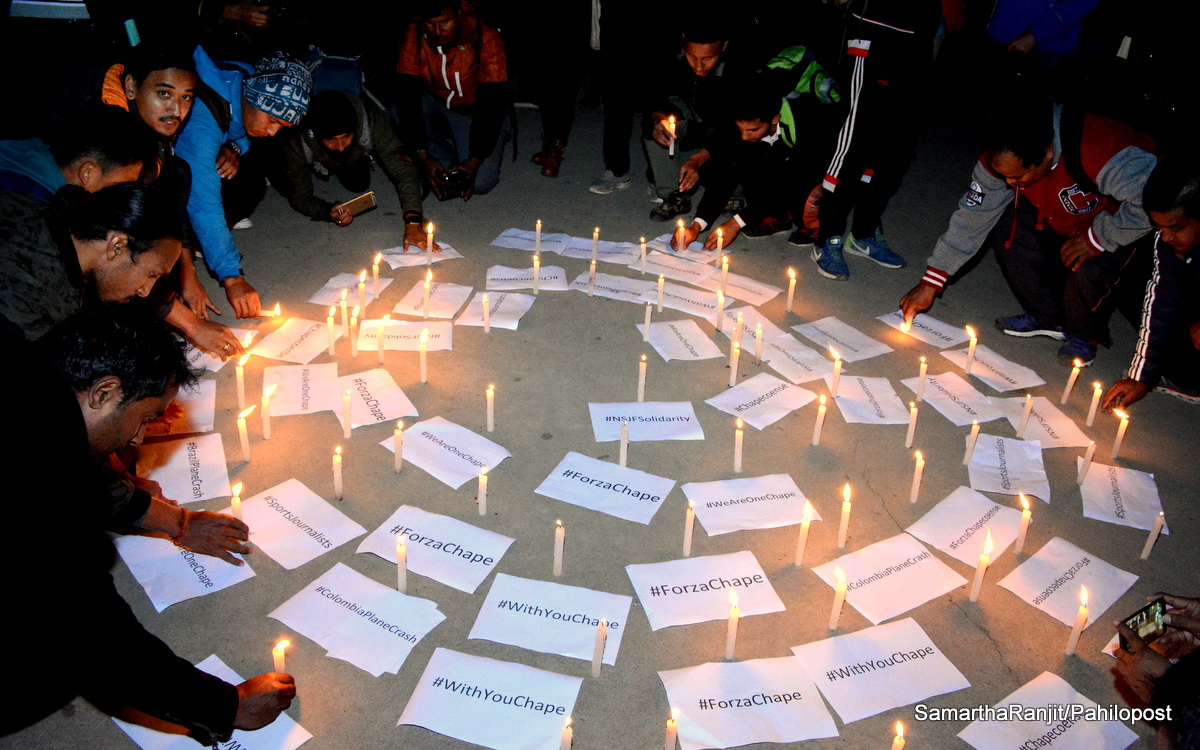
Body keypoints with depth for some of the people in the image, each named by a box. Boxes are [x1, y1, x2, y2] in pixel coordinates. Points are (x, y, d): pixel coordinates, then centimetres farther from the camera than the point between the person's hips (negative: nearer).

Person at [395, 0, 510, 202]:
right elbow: (407, 96, -23)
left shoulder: (486, 39, -26)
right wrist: (423, 157, -33)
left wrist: (474, 161, -34)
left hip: (476, 112, -2)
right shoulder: (414, 36, -19)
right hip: (435, 104, 3)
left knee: (480, 182, -22)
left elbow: (493, 103, -26)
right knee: (399, 116, -29)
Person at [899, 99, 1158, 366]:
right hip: (1066, 224, 6)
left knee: (1092, 271, -32)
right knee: (1008, 223, -15)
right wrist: (930, 283, -15)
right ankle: (1048, 317, 4)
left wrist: (1097, 239, -31)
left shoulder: (1100, 152, -40)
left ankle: (1084, 336, 3)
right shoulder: (1004, 158, -19)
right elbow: (973, 216, -13)